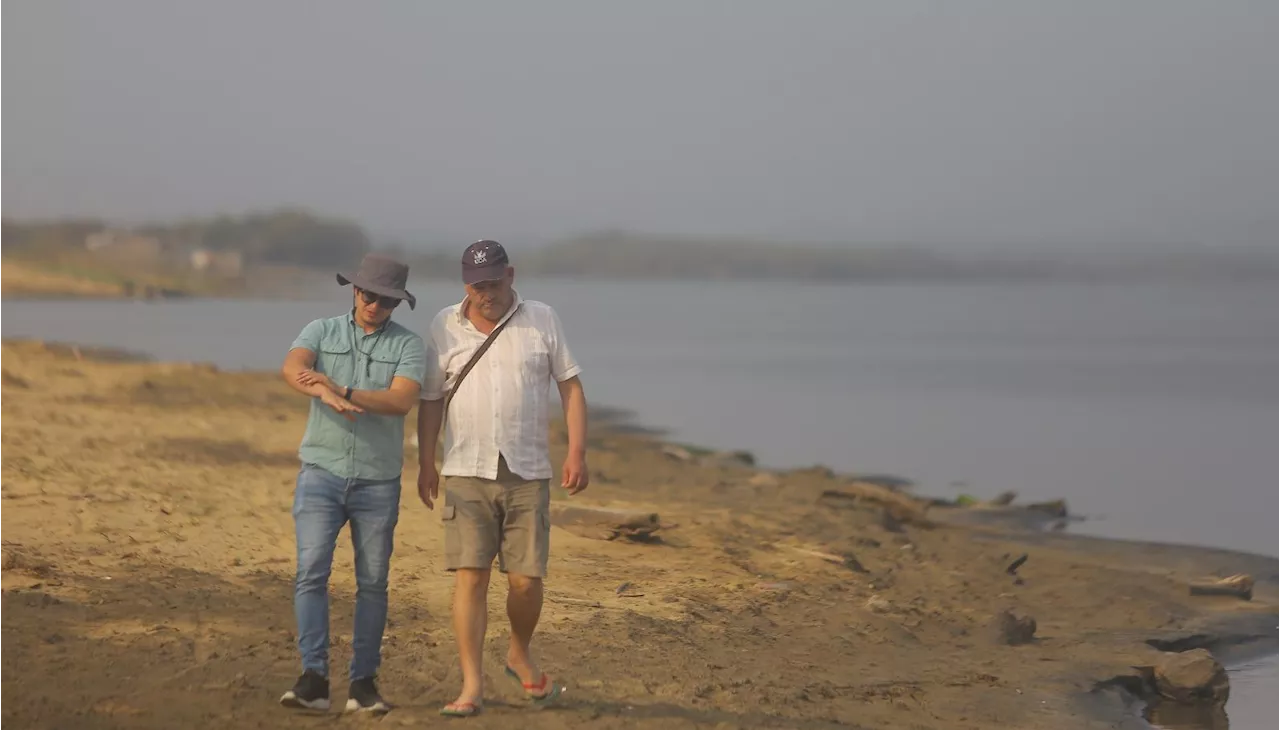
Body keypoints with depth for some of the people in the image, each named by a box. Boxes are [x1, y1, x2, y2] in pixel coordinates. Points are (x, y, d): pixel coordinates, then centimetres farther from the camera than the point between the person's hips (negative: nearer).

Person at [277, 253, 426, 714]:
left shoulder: (408, 345, 1)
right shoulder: (322, 331, 4)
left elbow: (402, 400, -16)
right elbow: (292, 368, -16)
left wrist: (341, 389, -26)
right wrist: (326, 393, -36)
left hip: (378, 481, 0)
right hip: (321, 472, 0)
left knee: (373, 583, 4)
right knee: (311, 572, -12)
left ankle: (363, 682, 11)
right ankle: (313, 677, -14)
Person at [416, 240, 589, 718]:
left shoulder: (542, 320, 3)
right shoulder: (445, 326, 5)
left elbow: (570, 386, 5)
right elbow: (431, 399, 9)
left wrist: (577, 452, -4)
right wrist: (425, 464, 6)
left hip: (527, 475, 0)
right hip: (466, 474, 0)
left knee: (526, 580, -1)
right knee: (469, 576, -7)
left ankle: (520, 655, 28)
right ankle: (472, 686, -4)